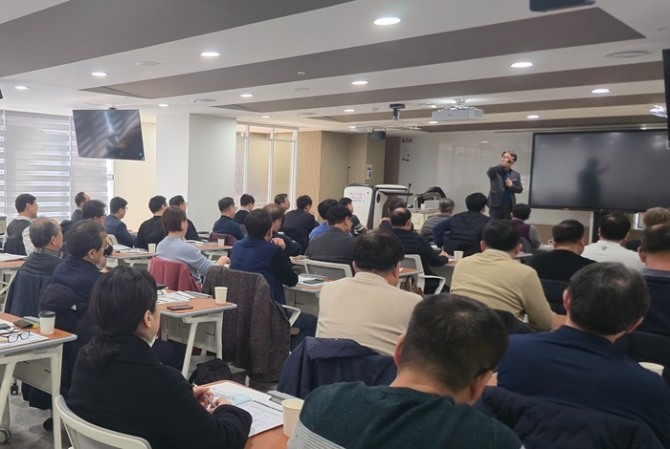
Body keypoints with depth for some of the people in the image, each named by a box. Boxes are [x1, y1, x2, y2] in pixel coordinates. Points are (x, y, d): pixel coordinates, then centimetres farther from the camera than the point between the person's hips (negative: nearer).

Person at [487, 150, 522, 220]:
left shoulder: (516, 175, 10)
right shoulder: (495, 172, -1)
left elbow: (520, 189, 10)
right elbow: (489, 172, -25)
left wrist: (512, 186, -12)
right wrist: (502, 165, -39)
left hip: (509, 205, 3)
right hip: (496, 205, -3)